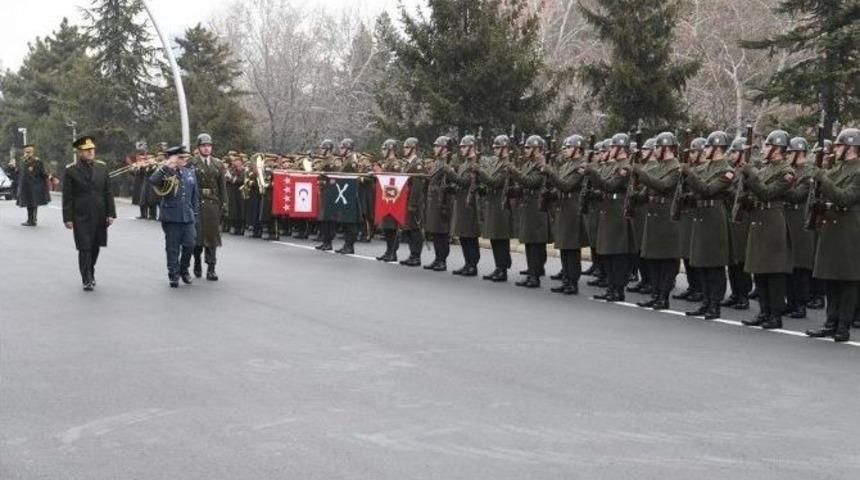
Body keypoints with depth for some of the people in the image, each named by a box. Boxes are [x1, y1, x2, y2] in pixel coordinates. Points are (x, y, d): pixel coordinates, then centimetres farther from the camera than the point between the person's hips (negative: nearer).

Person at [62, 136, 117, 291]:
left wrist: (110, 213, 2)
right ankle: (87, 280, 4)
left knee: (95, 247, 11)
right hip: (81, 217, -3)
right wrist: (68, 218, -8)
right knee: (84, 248, -3)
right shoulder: (71, 171, -3)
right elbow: (67, 197, -3)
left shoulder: (102, 167, 7)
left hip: (99, 216, 3)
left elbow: (108, 192, 8)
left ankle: (90, 274, 30)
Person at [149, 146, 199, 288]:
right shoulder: (166, 173, -4)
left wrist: (195, 213, 13)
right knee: (173, 248, 3)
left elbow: (195, 196, 15)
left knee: (190, 245, 2)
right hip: (171, 216, -4)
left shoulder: (190, 173, 10)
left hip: (188, 216, 4)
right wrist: (166, 167, -25)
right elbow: (152, 181, -25)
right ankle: (174, 275, 13)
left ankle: (184, 270, 24)